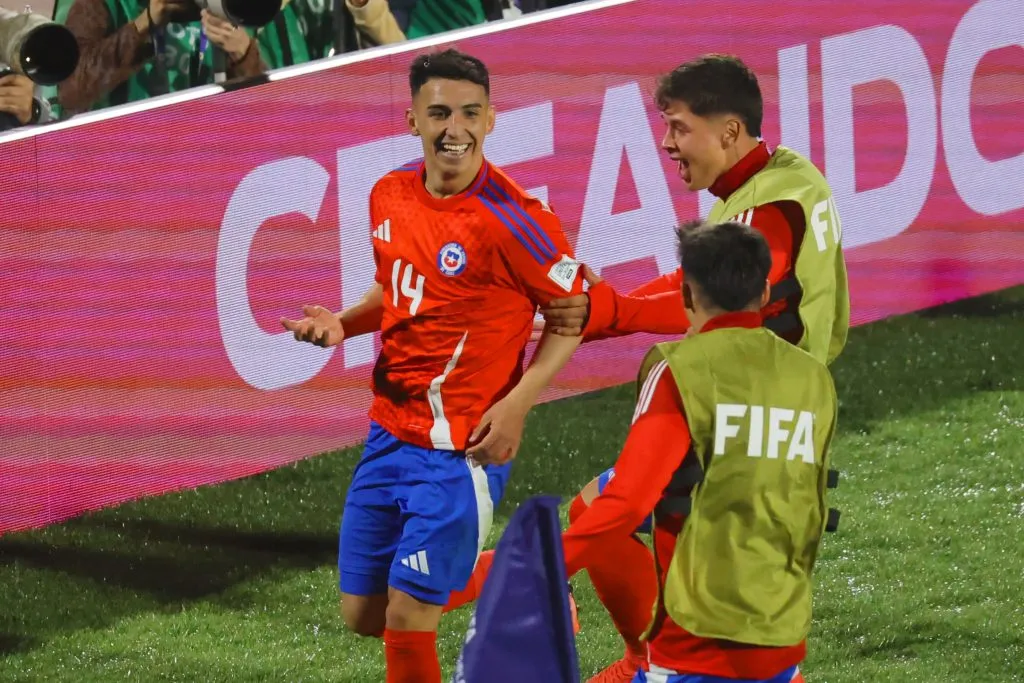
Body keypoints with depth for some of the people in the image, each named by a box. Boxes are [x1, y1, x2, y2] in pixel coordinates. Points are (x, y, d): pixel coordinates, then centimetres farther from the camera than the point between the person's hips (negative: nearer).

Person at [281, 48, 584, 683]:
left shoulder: (509, 218, -18)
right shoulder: (390, 195, 3)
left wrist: (518, 402, -19)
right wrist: (342, 323, 0)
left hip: (461, 447, -7)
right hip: (390, 433, 7)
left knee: (407, 621, -8)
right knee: (362, 614, 14)